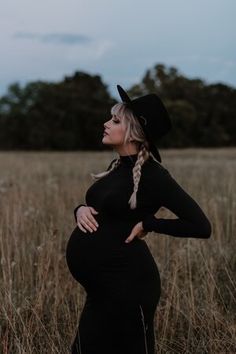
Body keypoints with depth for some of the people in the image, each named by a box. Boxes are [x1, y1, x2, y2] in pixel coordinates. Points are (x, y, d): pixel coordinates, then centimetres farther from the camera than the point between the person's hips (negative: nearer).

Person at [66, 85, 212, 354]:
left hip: (127, 281, -8)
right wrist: (81, 209, 0)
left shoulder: (153, 175, -15)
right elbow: (100, 208, 22)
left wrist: (148, 224, -15)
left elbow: (201, 226, -17)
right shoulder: (117, 167, 8)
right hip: (101, 286, 9)